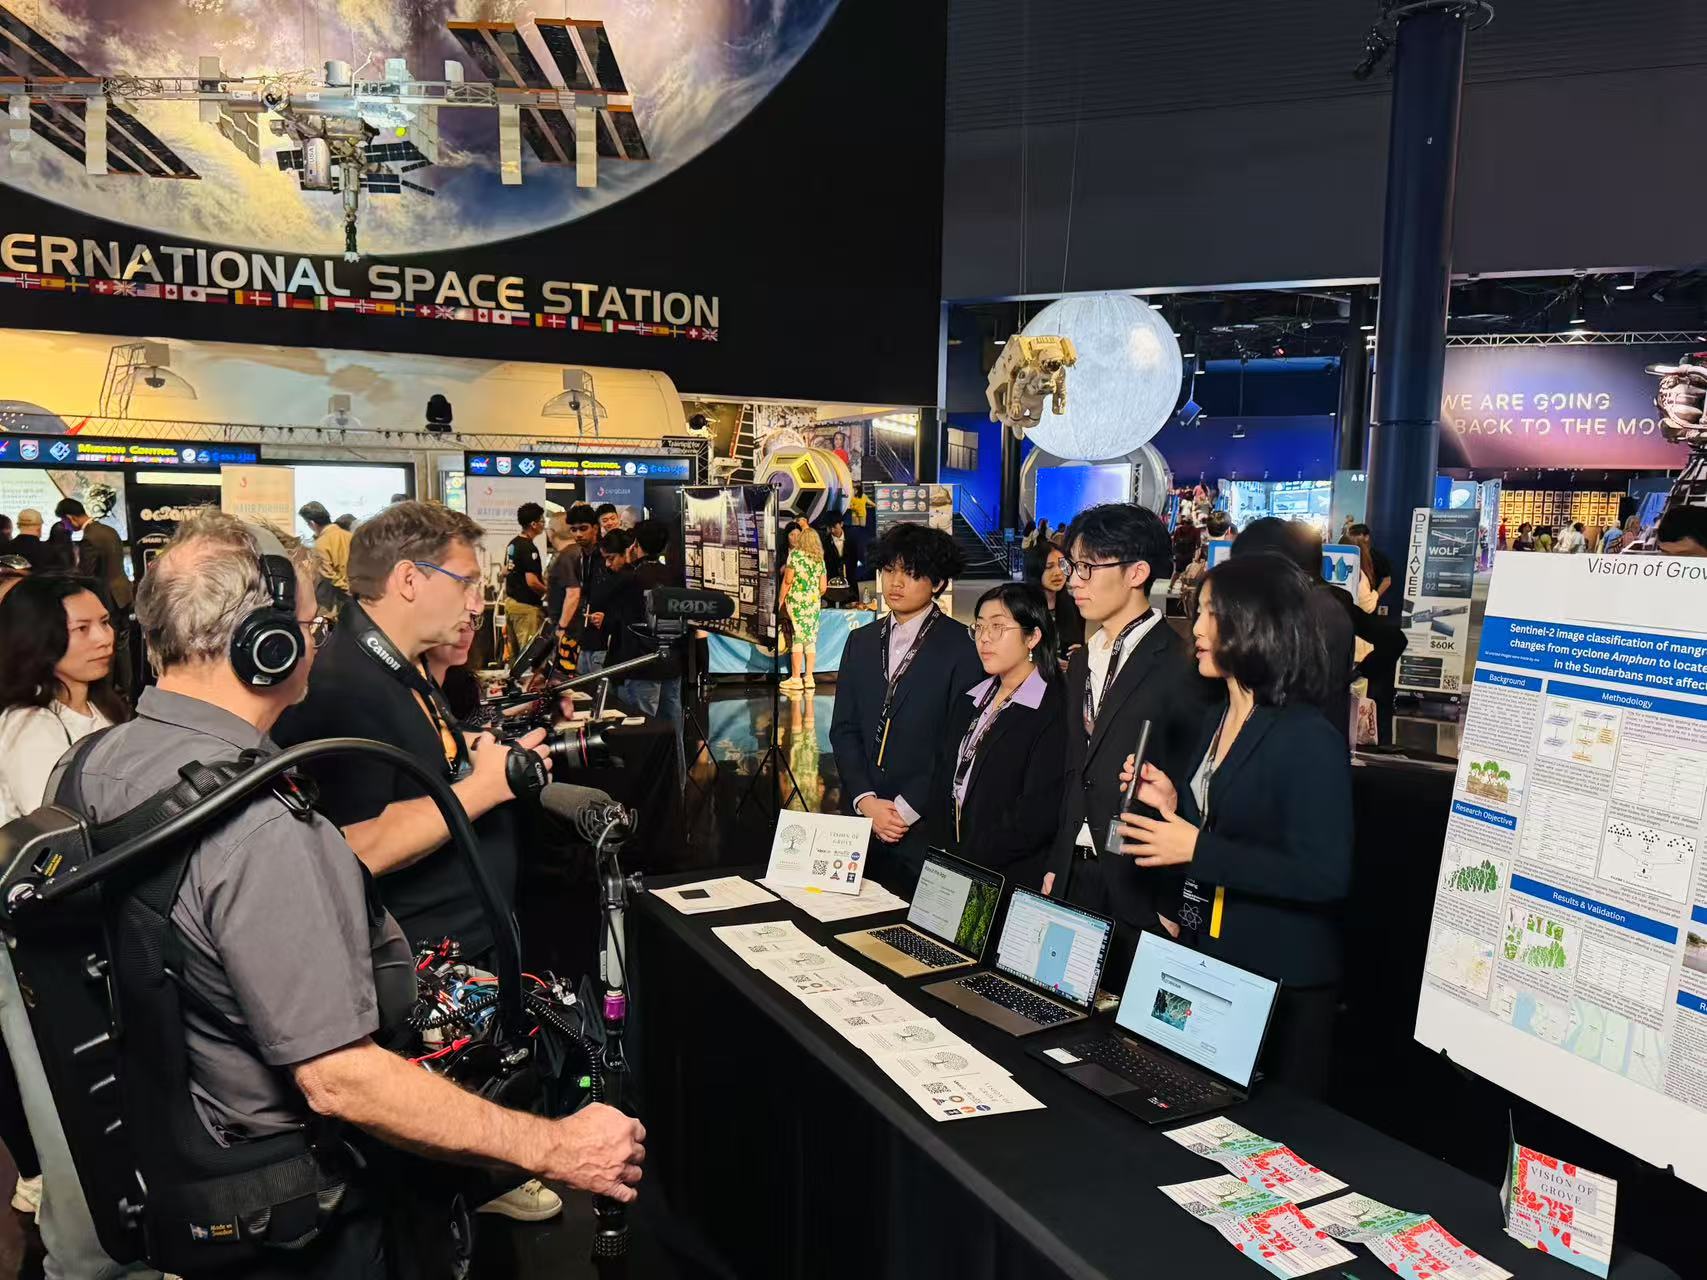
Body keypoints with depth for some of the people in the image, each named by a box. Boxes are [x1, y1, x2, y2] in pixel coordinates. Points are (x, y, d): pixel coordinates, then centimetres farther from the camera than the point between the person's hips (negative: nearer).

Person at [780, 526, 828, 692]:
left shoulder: (795, 554, -2)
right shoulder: (820, 559, 11)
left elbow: (787, 580, -8)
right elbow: (823, 587, 10)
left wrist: (781, 600, 0)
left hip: (796, 600, -4)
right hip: (814, 602, 4)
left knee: (797, 638, -3)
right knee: (810, 639, 7)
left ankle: (796, 679, -3)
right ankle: (809, 677, 8)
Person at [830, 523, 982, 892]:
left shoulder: (961, 647, -6)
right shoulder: (862, 642, 12)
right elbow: (844, 730, 9)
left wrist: (906, 808, -12)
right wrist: (866, 802, -4)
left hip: (927, 829, -4)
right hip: (862, 821, 5)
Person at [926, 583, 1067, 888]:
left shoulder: (1055, 712, -10)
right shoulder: (967, 703, 14)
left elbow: (1036, 817, -15)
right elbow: (942, 787, 12)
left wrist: (964, 865, -14)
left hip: (1013, 882, -5)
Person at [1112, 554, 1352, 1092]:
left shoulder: (1310, 739, -19)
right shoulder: (1215, 721, 7)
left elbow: (1325, 876, -24)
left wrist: (1197, 848, -25)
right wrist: (1172, 804, -2)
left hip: (1282, 984, -8)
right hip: (1207, 961, 8)